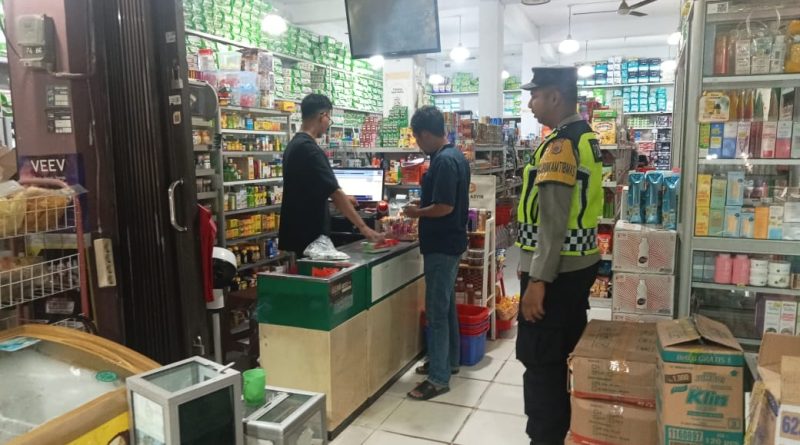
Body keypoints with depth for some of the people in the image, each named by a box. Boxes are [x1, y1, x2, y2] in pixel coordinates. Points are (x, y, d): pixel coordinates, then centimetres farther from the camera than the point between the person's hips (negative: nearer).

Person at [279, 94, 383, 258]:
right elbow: (334, 192, -22)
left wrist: (341, 198, 31)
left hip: (299, 231, 10)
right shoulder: (309, 149, -19)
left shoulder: (294, 145, 12)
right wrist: (363, 227, -20)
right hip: (310, 235, -10)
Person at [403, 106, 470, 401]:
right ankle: (449, 360, 33)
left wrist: (416, 212, -10)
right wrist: (422, 209, 13)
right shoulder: (455, 156, 10)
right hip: (450, 242, 10)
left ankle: (438, 378, 3)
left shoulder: (443, 161, -21)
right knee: (446, 304, 19)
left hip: (441, 246, -10)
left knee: (436, 310, -4)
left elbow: (444, 207, -26)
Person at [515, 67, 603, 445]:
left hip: (557, 269, -10)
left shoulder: (560, 144, -18)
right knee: (567, 354, 20)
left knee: (539, 360, 0)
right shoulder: (586, 137, 12)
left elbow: (553, 220, -24)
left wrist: (538, 280, -23)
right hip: (580, 262, 10)